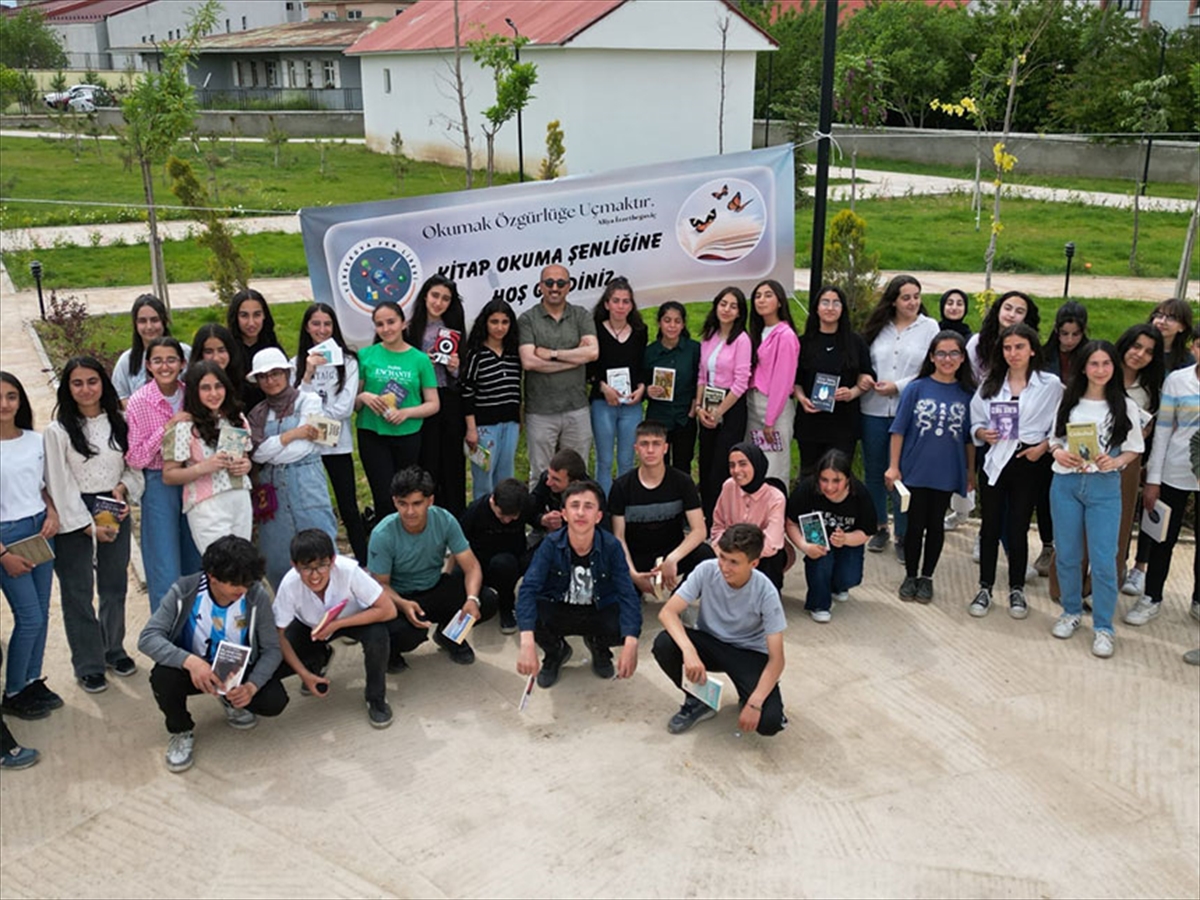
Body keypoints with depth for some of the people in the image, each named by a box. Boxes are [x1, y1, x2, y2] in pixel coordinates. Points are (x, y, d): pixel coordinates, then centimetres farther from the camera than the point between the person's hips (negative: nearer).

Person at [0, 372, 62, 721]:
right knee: (29, 618, -4)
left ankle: (33, 681, 26)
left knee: (41, 613, 10)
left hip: (41, 533, 5)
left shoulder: (35, 441, 2)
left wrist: (52, 513, -4)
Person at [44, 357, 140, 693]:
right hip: (75, 518, -4)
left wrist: (123, 487, -10)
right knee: (78, 592, 4)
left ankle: (113, 649, 32)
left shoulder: (118, 424, 3)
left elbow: (133, 467, 11)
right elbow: (59, 484, -10)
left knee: (115, 585, 14)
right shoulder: (58, 431, -9)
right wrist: (88, 525, -13)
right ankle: (88, 665, 15)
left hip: (115, 512, 4)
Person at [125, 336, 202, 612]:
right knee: (166, 573, -3)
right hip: (159, 486, -4)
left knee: (196, 565, 13)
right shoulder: (138, 402, -10)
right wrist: (167, 428, -20)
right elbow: (135, 458, -11)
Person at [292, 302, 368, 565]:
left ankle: (364, 563, 6)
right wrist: (308, 374, -14)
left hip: (337, 444, -2)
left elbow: (345, 407, -7)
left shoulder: (347, 361, 1)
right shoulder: (297, 363, 6)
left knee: (349, 508, 0)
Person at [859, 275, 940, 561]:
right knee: (874, 471, 12)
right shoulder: (878, 326, 9)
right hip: (874, 410, 3)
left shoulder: (929, 327, 1)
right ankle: (879, 528, 28)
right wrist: (862, 377, -9)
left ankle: (903, 535, 13)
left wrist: (898, 386, -11)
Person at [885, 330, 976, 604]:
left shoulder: (967, 394, 0)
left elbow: (970, 439, 6)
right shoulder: (916, 389, -4)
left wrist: (971, 473, 8)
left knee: (935, 524, 11)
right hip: (915, 470, -1)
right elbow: (899, 430, -2)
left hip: (947, 473, 1)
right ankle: (910, 577, 22)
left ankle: (927, 577, 25)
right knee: (915, 524, 6)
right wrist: (893, 466, -5)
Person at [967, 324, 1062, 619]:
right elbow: (975, 421, 9)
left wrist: (1043, 446, -13)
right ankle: (985, 588, 17)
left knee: (1018, 528, 5)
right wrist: (982, 432, -11)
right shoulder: (990, 383, 8)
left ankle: (1016, 590, 20)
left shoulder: (1051, 384, 0)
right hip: (994, 461, 2)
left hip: (1029, 463, -2)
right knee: (991, 527, 6)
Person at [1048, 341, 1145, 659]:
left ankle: (1103, 627, 10)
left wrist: (1115, 462, -15)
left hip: (1104, 487, -2)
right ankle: (1071, 611, 30)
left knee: (1103, 560, -3)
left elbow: (1133, 449, 5)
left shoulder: (1125, 406, 0)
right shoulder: (1069, 400, 4)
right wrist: (1059, 453, -10)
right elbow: (1055, 438, 11)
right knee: (1067, 554, 11)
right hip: (1066, 483, 2)